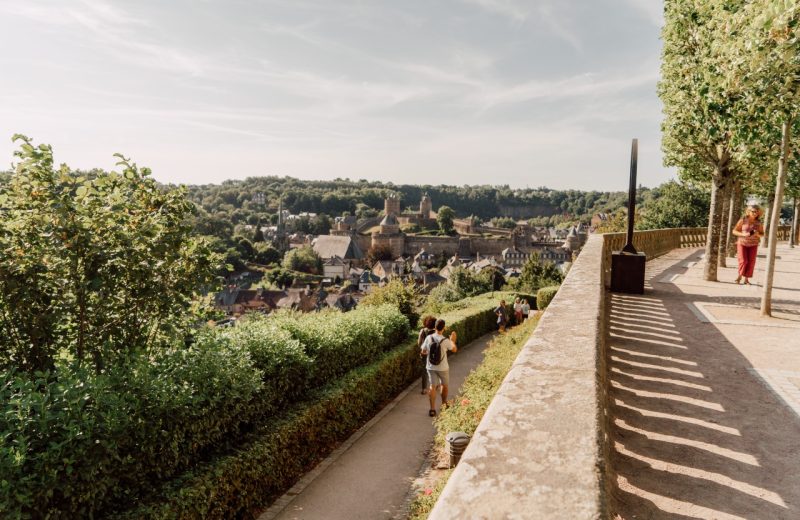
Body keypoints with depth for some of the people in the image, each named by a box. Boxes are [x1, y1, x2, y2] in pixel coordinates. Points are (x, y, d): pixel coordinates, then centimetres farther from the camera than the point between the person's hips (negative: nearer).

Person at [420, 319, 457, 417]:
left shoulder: (428, 338, -11)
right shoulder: (445, 340, -20)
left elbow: (423, 352, 0)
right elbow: (454, 350, -1)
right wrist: (453, 340, 15)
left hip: (431, 367, 2)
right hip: (442, 368, -2)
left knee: (432, 386, 7)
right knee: (444, 385, 20)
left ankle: (432, 409, 0)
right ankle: (444, 404, 38)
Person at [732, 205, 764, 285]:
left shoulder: (758, 223, -3)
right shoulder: (743, 220, -8)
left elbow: (762, 234, 6)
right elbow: (734, 231, -6)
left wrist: (757, 234, -17)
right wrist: (743, 234, -22)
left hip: (753, 245, 2)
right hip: (742, 243, -2)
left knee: (751, 262, -4)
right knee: (743, 260, -13)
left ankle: (746, 279, 6)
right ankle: (740, 275, 11)